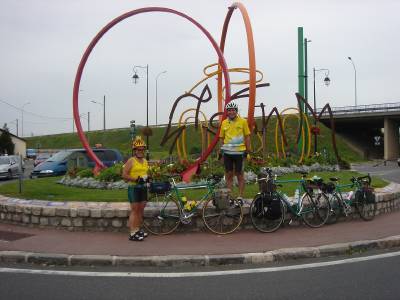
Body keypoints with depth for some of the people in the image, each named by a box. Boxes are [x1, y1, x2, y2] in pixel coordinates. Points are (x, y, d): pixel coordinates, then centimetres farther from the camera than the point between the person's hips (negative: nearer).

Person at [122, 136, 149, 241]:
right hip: (134, 188, -7)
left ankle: (138, 229, 23)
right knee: (134, 210, -8)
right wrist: (136, 179, -21)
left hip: (143, 187, 7)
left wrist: (147, 178, 5)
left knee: (141, 210, 11)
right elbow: (124, 175, -12)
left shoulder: (145, 161, 15)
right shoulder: (131, 161, -6)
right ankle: (132, 233, -5)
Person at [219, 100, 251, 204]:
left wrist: (247, 150, -2)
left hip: (239, 152, -3)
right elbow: (221, 138, 13)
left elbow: (247, 137, 2)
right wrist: (221, 149, 7)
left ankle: (240, 197, 12)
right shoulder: (224, 123, 7)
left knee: (240, 175, 4)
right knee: (228, 175, 8)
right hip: (227, 153, 3)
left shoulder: (243, 121, -1)